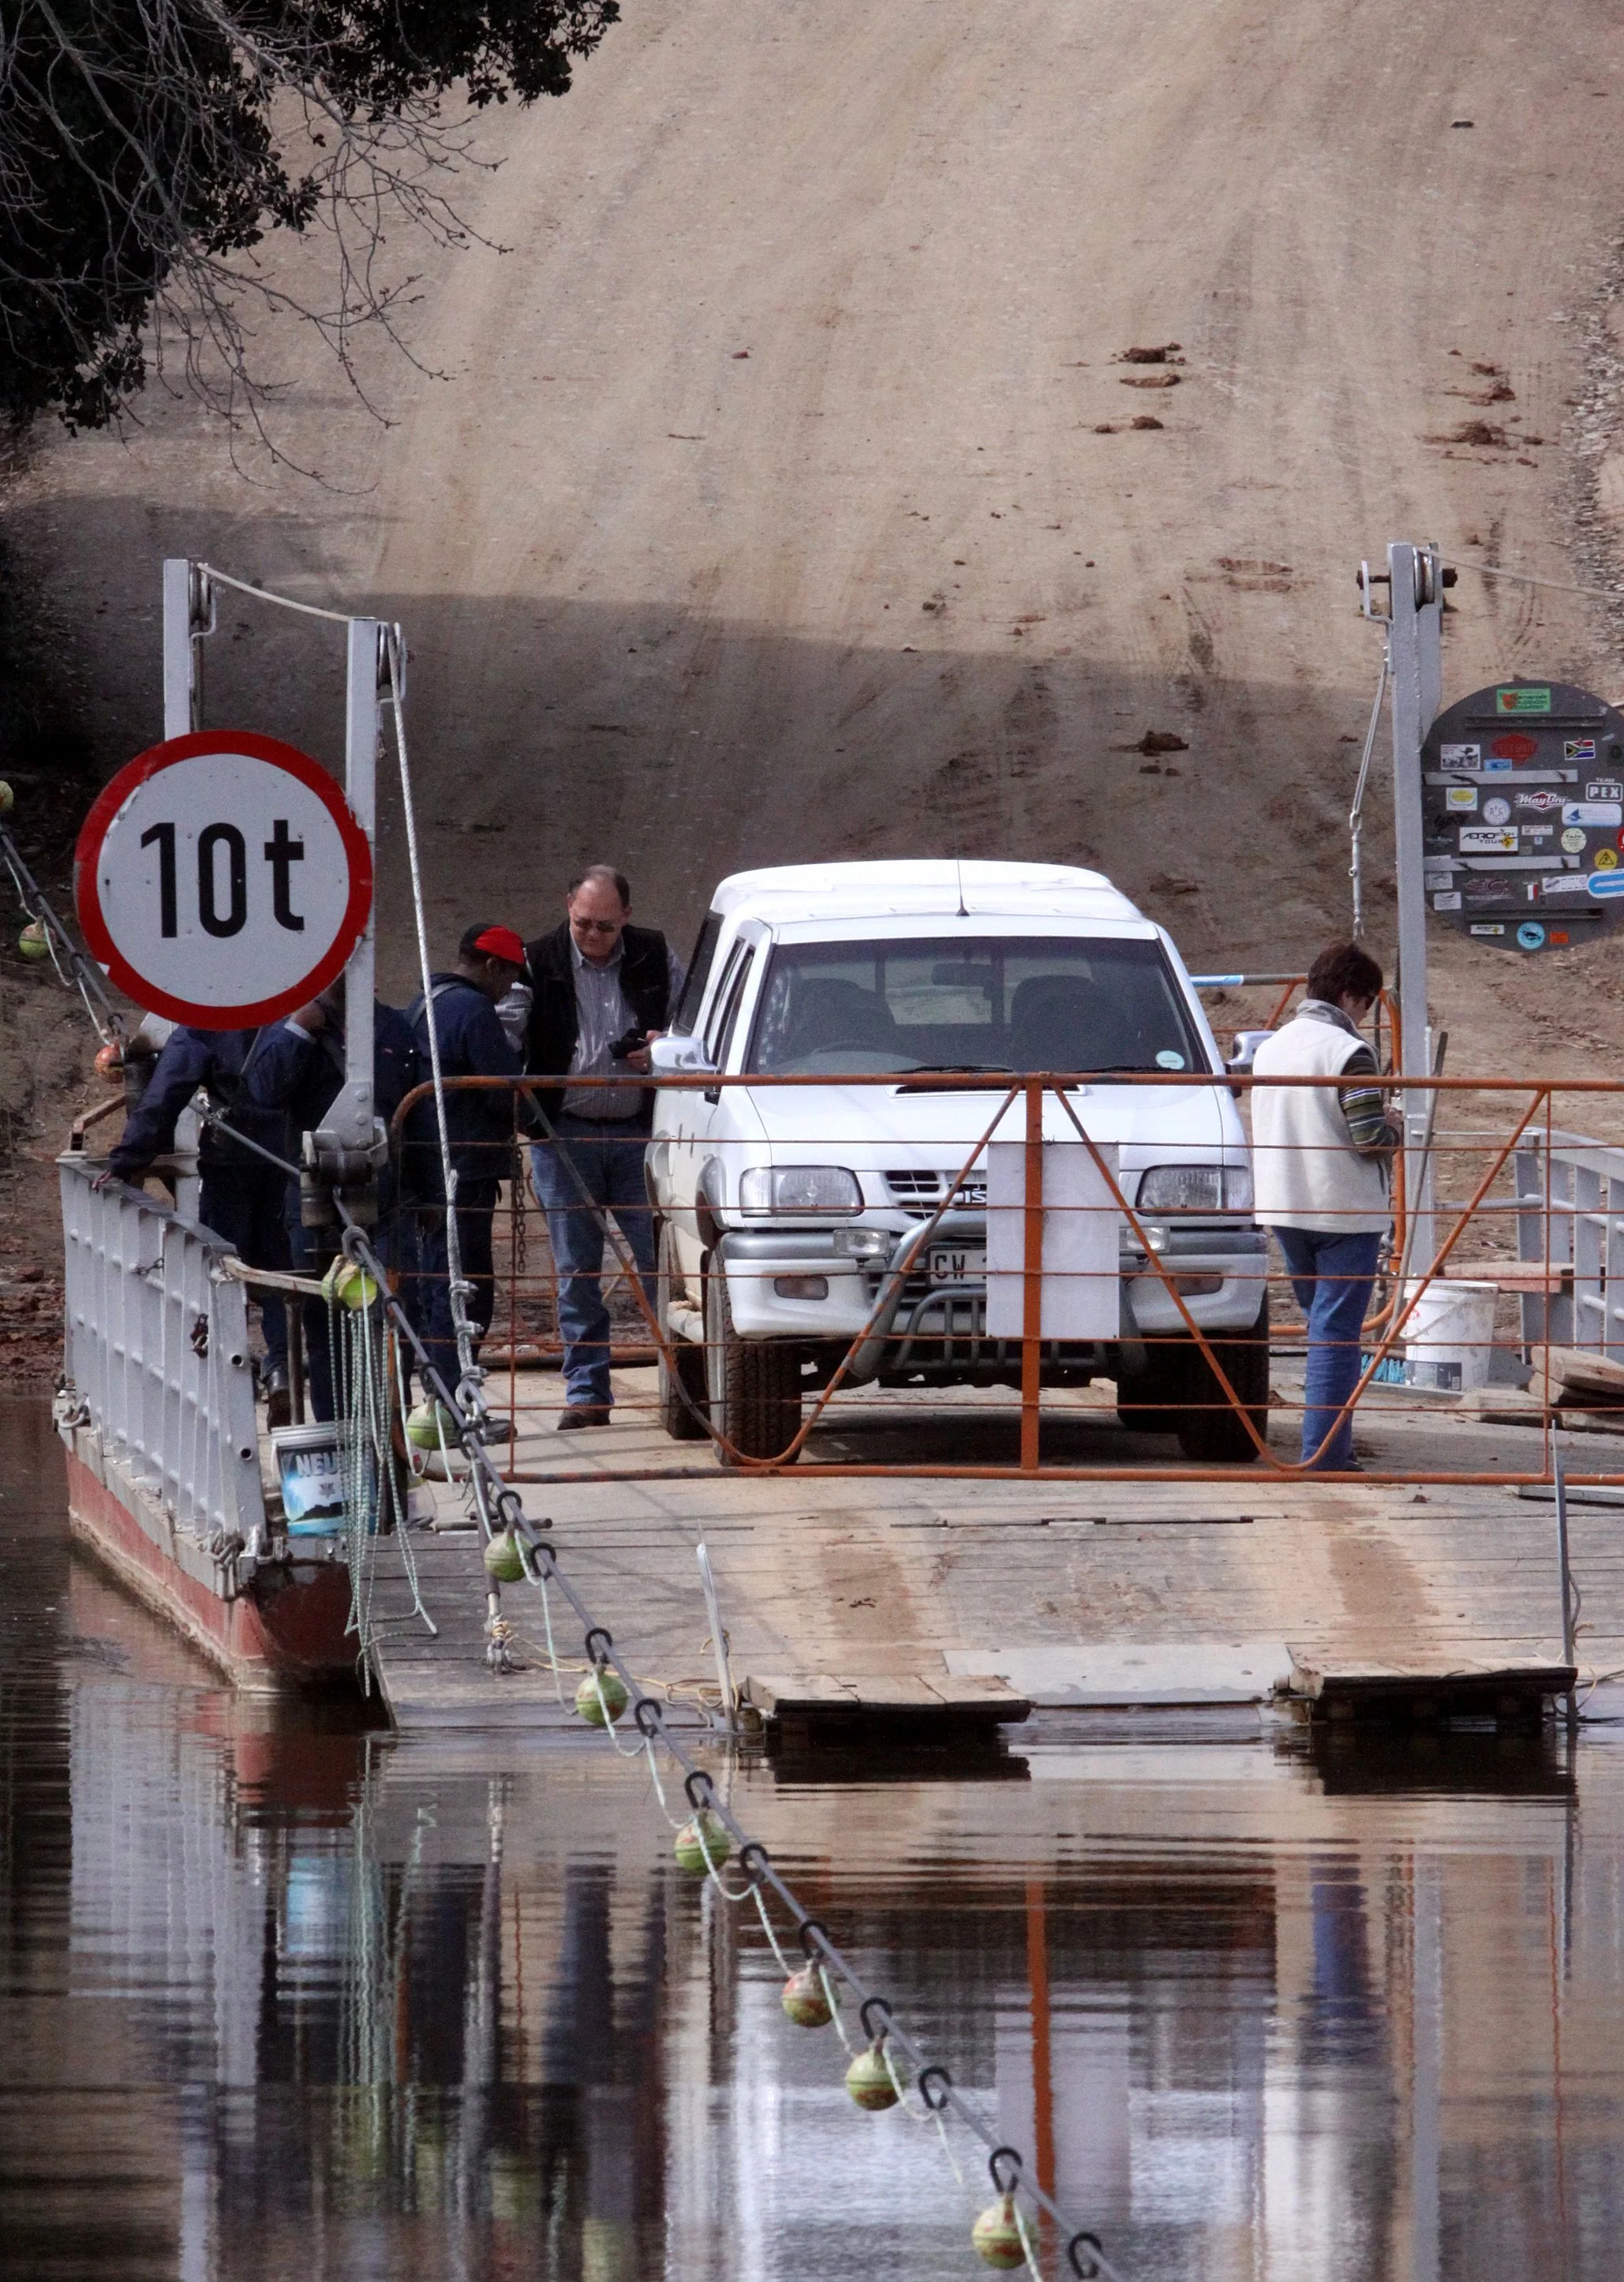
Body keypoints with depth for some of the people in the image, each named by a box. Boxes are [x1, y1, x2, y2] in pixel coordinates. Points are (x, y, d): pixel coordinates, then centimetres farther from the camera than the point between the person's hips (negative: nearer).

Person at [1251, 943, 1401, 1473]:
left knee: (1324, 1325, 19)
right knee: (1336, 1333, -5)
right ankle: (1325, 1455, -9)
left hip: (1284, 1210, 7)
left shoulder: (1270, 1048, 10)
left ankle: (1330, 1449, 21)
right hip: (1343, 1211, -7)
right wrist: (1398, 1134, 4)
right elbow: (1372, 1140, -19)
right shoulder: (1348, 1053, -14)